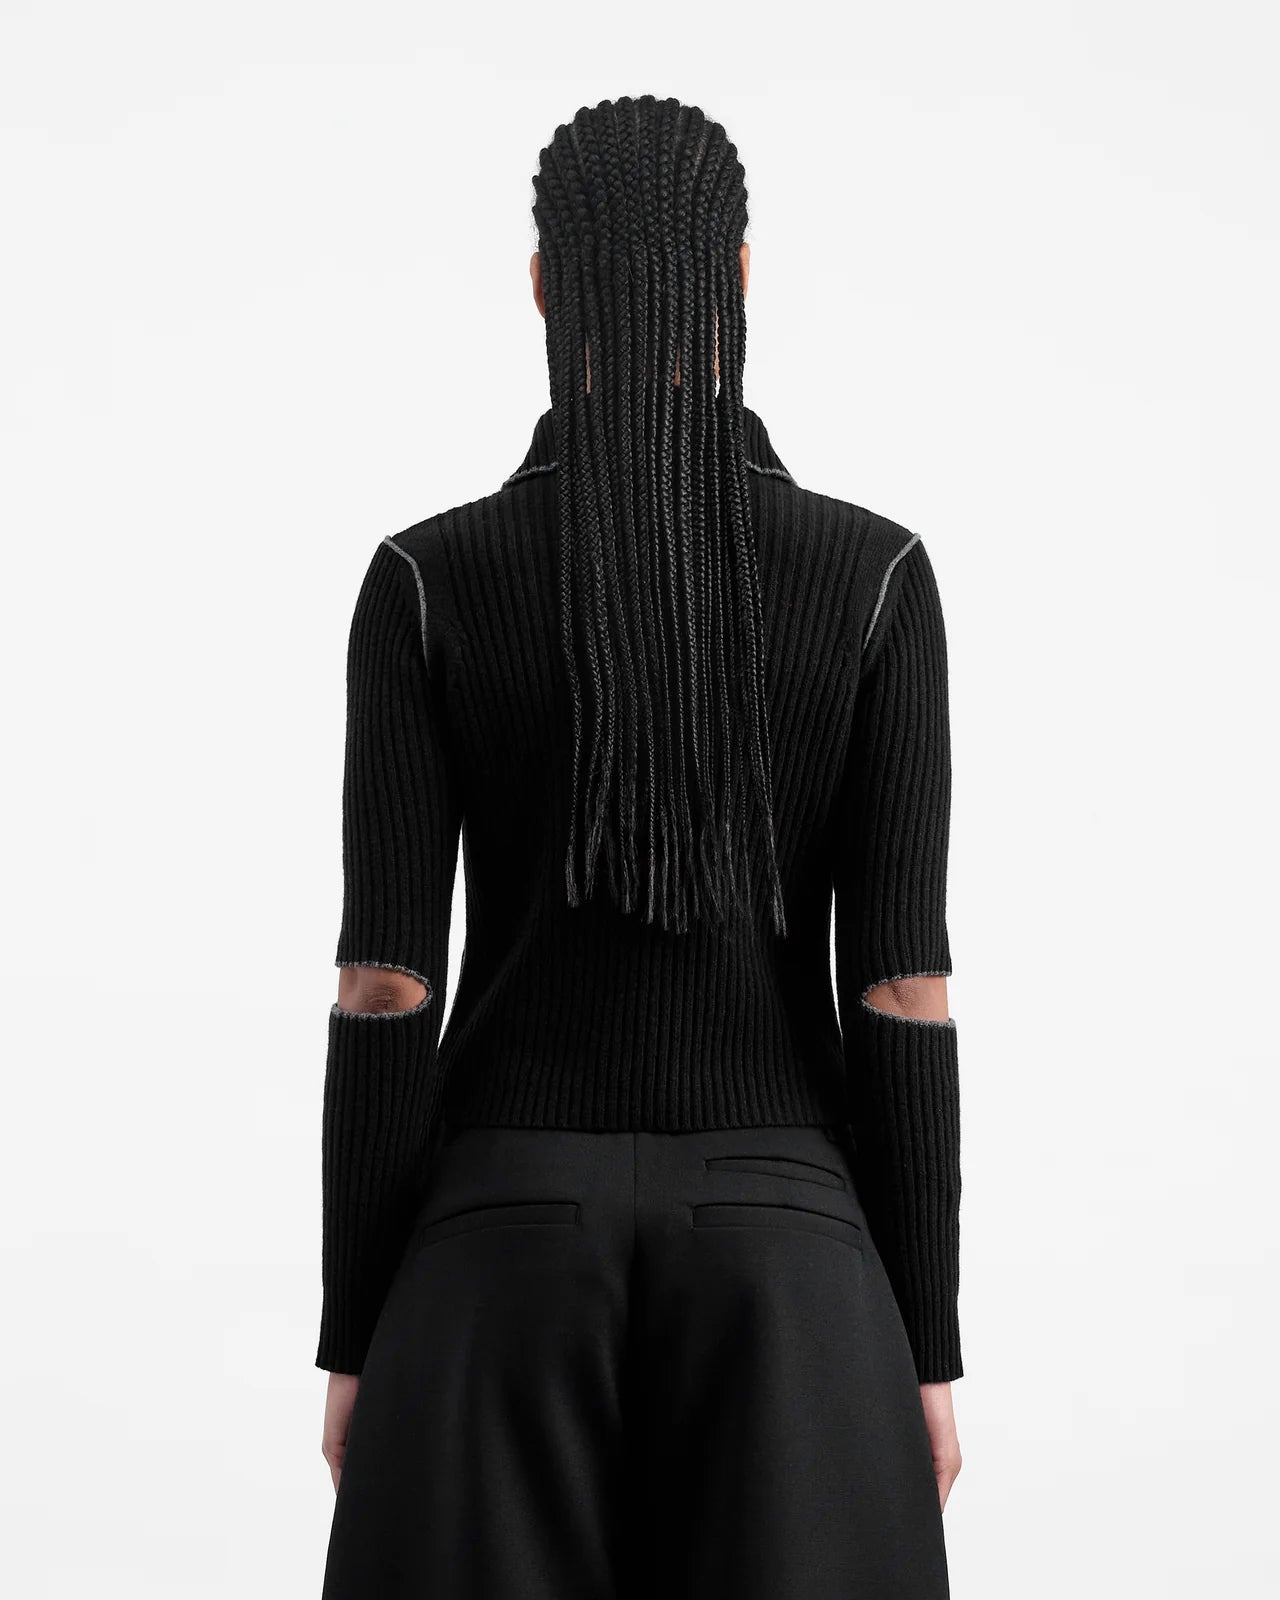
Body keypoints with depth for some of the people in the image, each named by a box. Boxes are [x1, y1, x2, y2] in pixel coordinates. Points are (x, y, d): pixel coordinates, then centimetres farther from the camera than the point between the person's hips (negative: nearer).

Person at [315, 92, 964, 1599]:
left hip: (510, 1232, 0)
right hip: (777, 1237, 0)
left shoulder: (425, 579, -4)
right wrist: (927, 1348, 3)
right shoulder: (872, 572, -4)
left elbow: (385, 989, -5)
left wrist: (355, 1339, 4)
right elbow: (905, 990, -5)